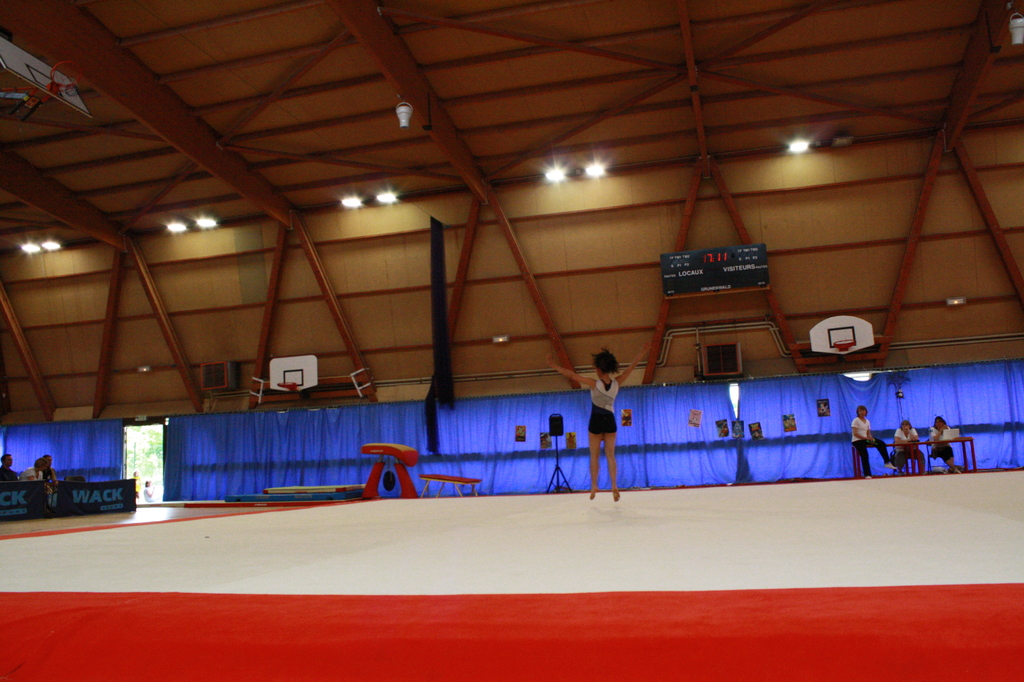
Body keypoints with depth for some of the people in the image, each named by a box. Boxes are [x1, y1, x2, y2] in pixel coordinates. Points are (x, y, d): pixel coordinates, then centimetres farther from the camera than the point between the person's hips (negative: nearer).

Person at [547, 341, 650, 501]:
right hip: (610, 421, 3)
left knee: (594, 456, 9)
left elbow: (572, 375, -18)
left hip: (596, 422, -3)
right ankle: (614, 485, 0)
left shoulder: (594, 384, -18)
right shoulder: (617, 383, -9)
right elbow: (632, 367, -3)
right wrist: (642, 353, 4)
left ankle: (594, 486, 10)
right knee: (610, 455, 9)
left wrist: (555, 366, -15)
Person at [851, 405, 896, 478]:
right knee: (864, 455, -24)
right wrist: (866, 438, -22)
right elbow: (855, 433, -14)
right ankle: (867, 475, -21)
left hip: (865, 439, 6)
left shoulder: (867, 422, 15)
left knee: (881, 444, -12)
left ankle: (887, 462, -4)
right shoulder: (856, 421, -6)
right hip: (857, 441, -6)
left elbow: (868, 433, 12)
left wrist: (871, 438, -12)